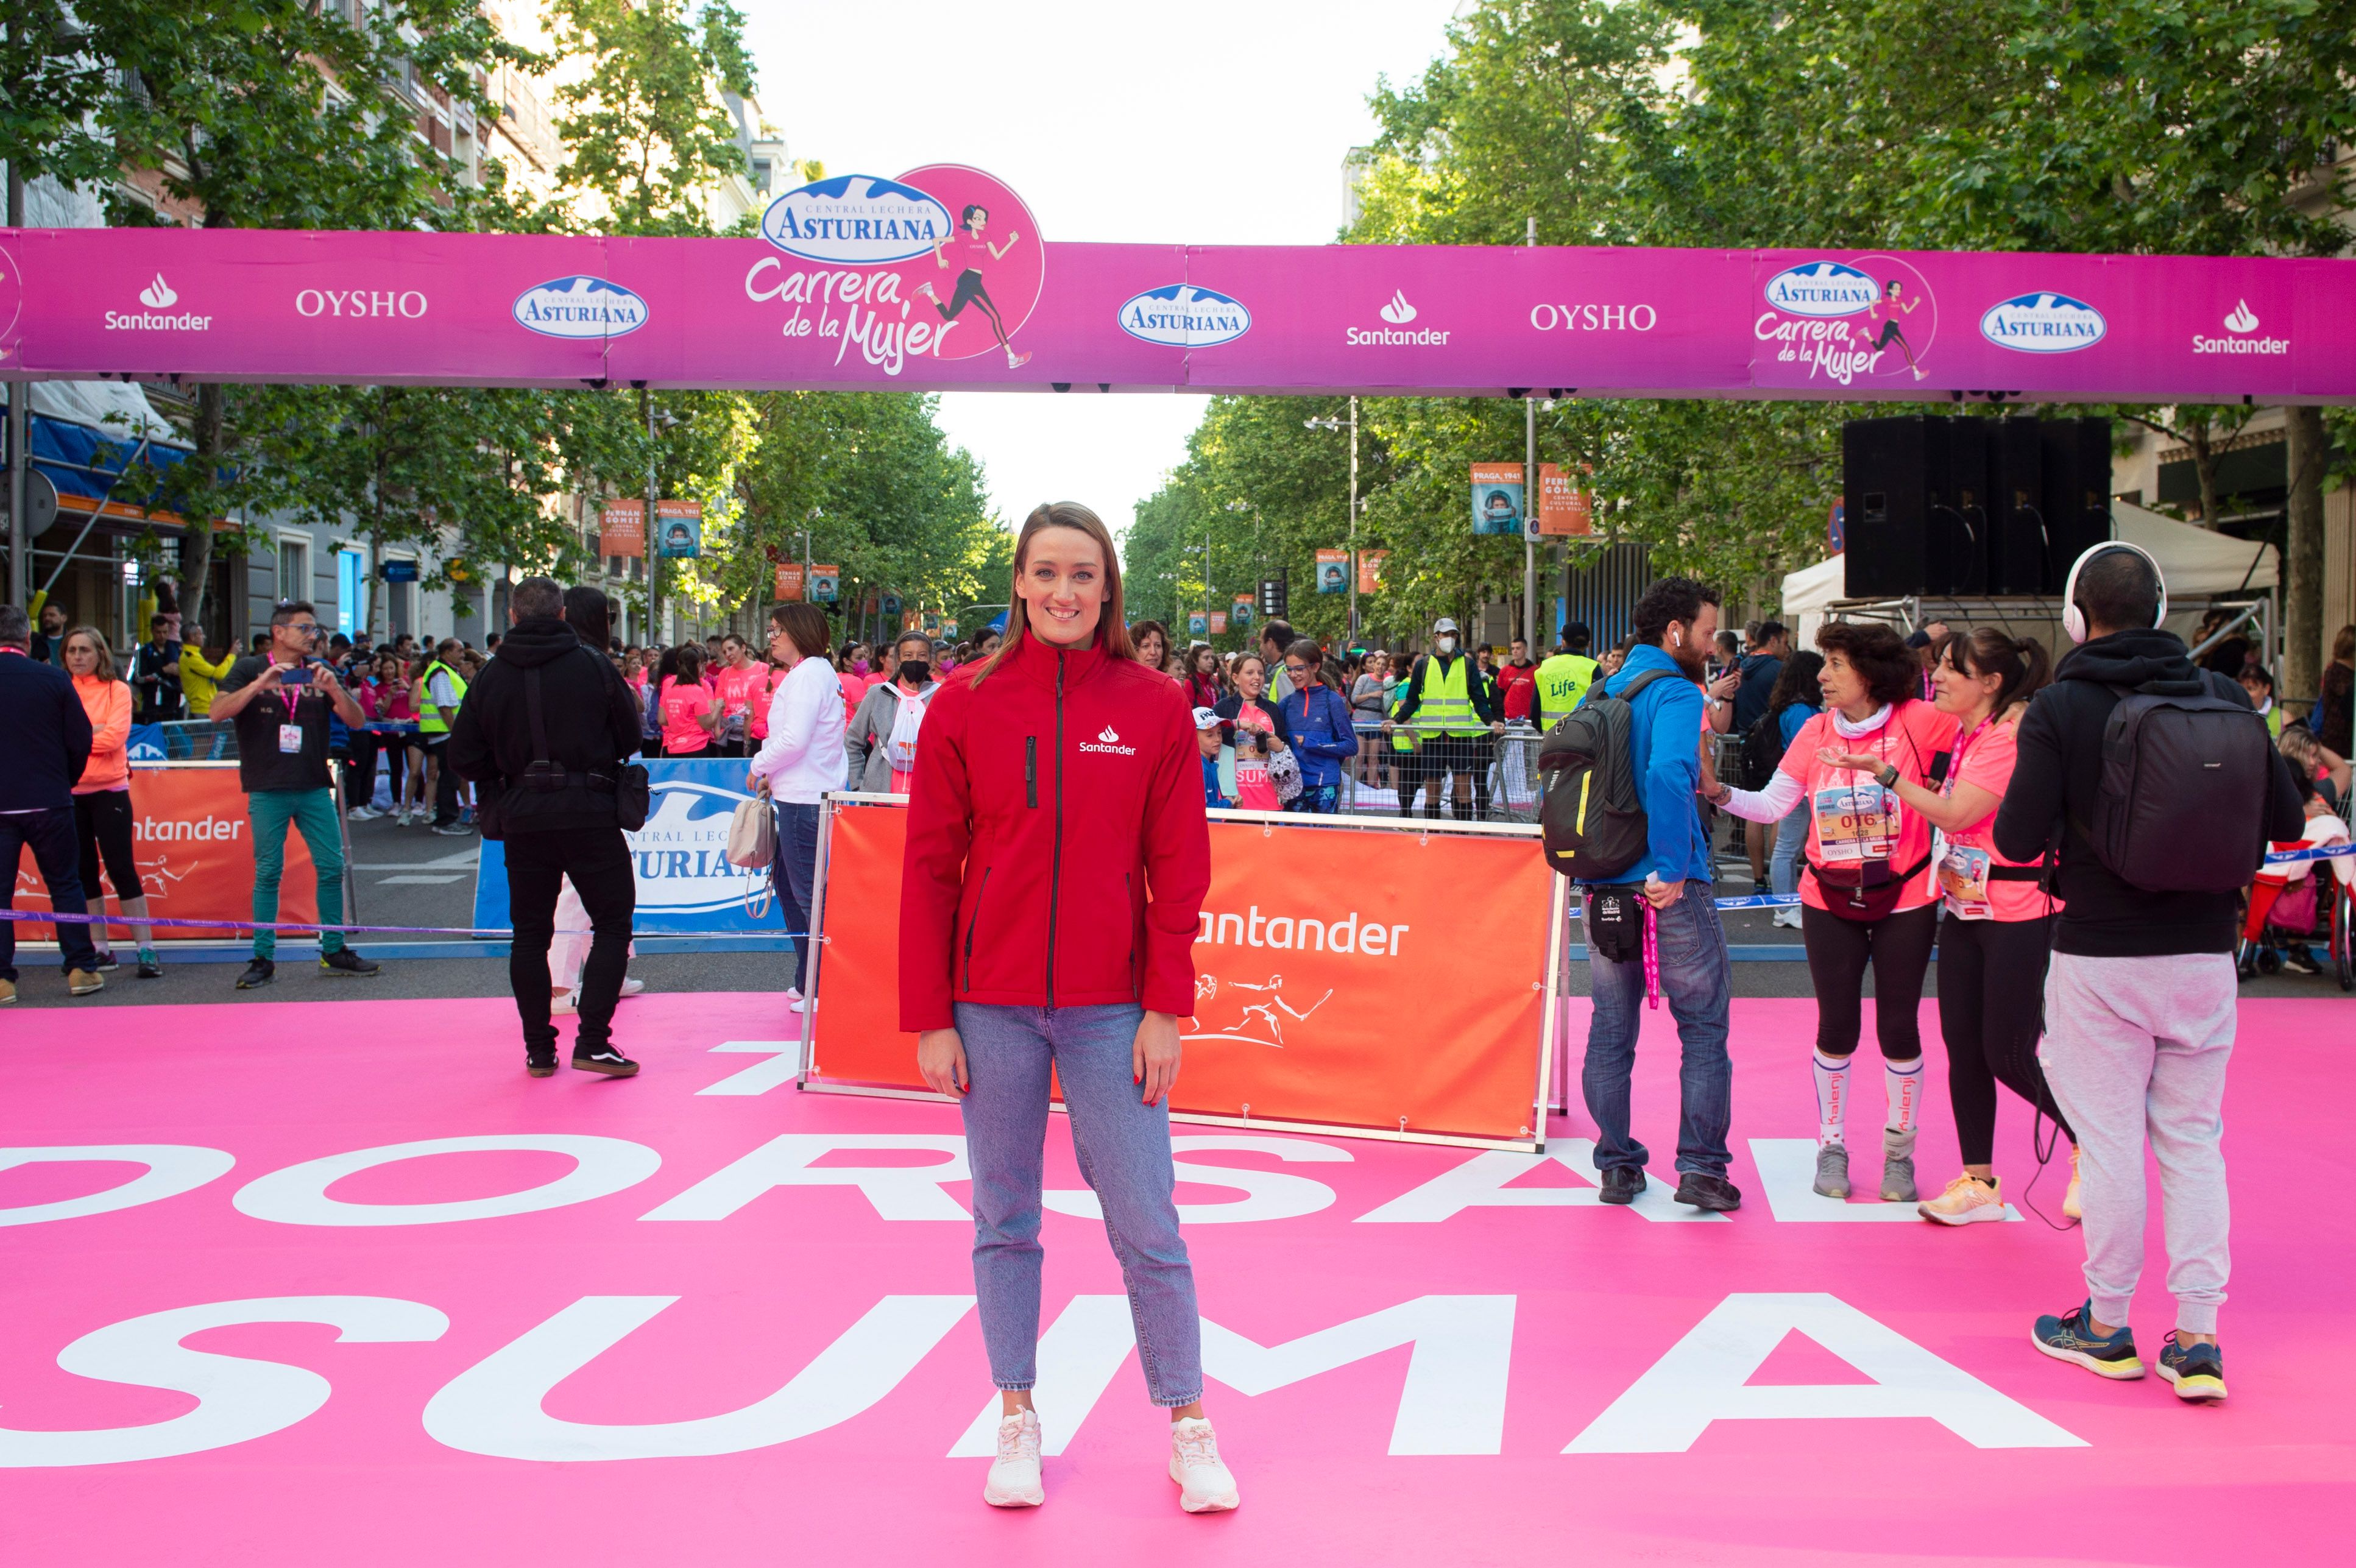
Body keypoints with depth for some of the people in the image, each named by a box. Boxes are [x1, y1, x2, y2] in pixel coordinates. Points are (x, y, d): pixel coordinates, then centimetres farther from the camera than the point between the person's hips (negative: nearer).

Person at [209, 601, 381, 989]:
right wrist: (260, 685, -23)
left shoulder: (319, 672, 11)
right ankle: (264, 959, 5)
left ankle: (334, 953, 11)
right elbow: (218, 712, -11)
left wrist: (334, 689, -16)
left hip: (314, 787, 3)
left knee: (332, 868, 1)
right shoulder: (250, 669, 3)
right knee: (268, 873, -1)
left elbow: (357, 720, 2)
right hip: (267, 790, -3)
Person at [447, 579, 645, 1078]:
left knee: (530, 932, 12)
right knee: (613, 923, 5)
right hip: (590, 815, -3)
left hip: (522, 818, 3)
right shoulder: (592, 666, -5)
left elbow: (461, 759, 2)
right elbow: (630, 737, 1)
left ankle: (539, 1050, 13)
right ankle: (593, 1042, -4)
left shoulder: (491, 676, 0)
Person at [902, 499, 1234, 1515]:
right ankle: (1017, 1421, 22)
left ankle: (1189, 1428, 14)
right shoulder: (966, 707, 1)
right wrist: (929, 1019, -1)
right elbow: (930, 869, 2)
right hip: (991, 1008, 1)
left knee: (1147, 1224, 1)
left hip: (1111, 1009, -1)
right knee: (1004, 1221, 9)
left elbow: (1178, 870, 1)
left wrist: (1165, 1009, -5)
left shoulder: (1156, 709, 1)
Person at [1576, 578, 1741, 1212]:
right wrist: (1670, 867, -23)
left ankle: (1617, 1165, 16)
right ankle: (1701, 1167, 3)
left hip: (1603, 890, 7)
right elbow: (1669, 774, -29)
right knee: (1704, 1028, 4)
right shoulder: (1674, 693, -11)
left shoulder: (1600, 692, 13)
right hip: (1670, 893, -7)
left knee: (1610, 1032, 12)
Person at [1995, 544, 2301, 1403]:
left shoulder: (2059, 709, -10)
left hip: (2099, 958, -3)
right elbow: (2285, 819, 3)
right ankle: (2198, 1339, 9)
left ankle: (2107, 1325, 17)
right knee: (2193, 1141, 10)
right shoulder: (2222, 696, 0)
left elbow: (2018, 839, -14)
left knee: (2109, 1140, 6)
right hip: (2204, 954, 3)